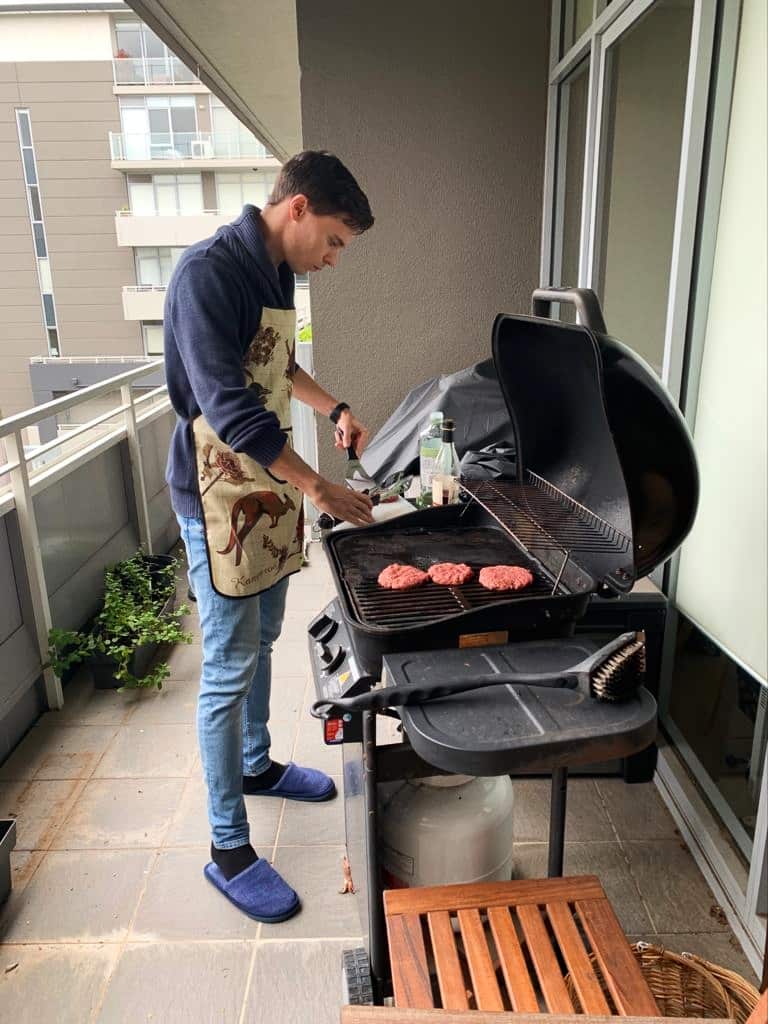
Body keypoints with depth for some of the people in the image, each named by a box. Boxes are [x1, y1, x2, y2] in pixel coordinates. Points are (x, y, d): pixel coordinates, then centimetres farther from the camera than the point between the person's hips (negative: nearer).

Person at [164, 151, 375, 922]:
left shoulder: (275, 274, 9)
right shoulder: (208, 271, -19)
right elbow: (229, 409, -26)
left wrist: (334, 409, 14)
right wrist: (320, 490, -23)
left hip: (270, 487, 9)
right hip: (221, 497, -9)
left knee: (261, 642, 21)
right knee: (229, 670, 0)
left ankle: (256, 765, 43)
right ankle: (228, 850, 16)